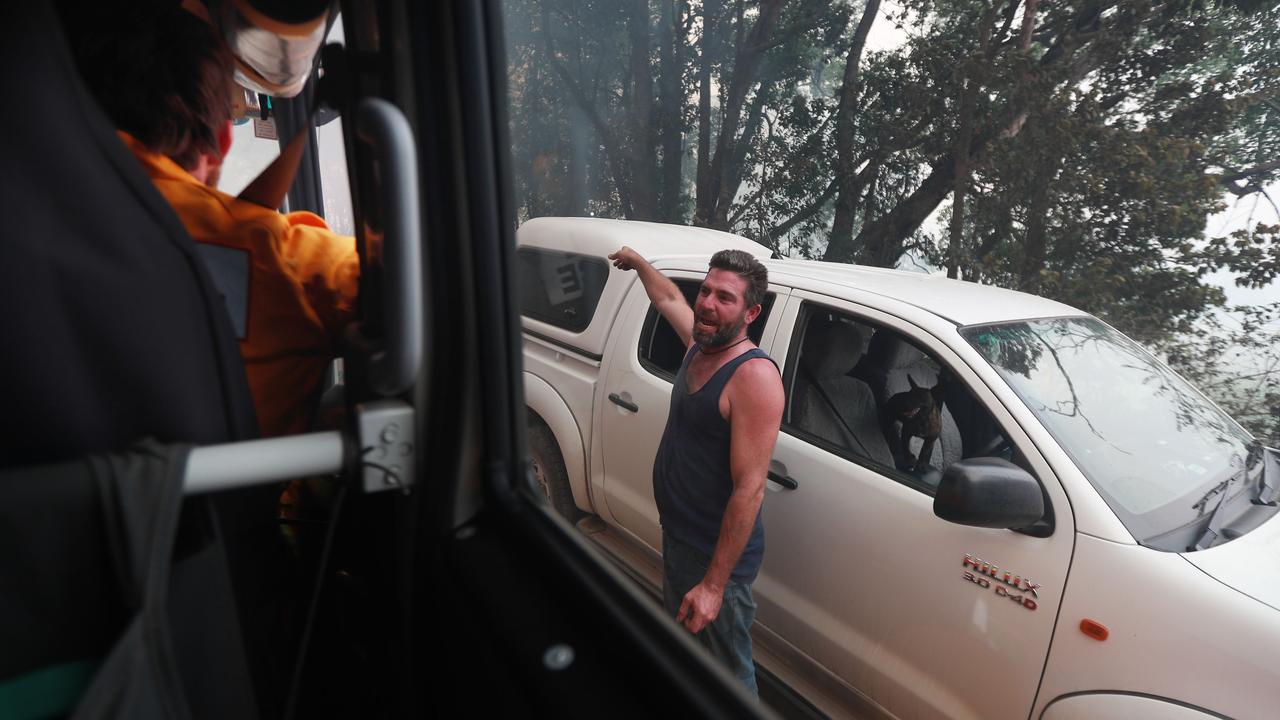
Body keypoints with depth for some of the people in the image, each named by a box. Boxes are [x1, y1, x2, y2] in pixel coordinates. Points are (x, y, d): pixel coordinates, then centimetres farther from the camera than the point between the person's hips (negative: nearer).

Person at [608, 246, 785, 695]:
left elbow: (749, 489, -27)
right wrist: (636, 262, 38)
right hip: (675, 537, 8)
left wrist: (714, 583, -26)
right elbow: (669, 298, 24)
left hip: (716, 557, -8)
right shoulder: (700, 344, 0)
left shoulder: (754, 375, -25)